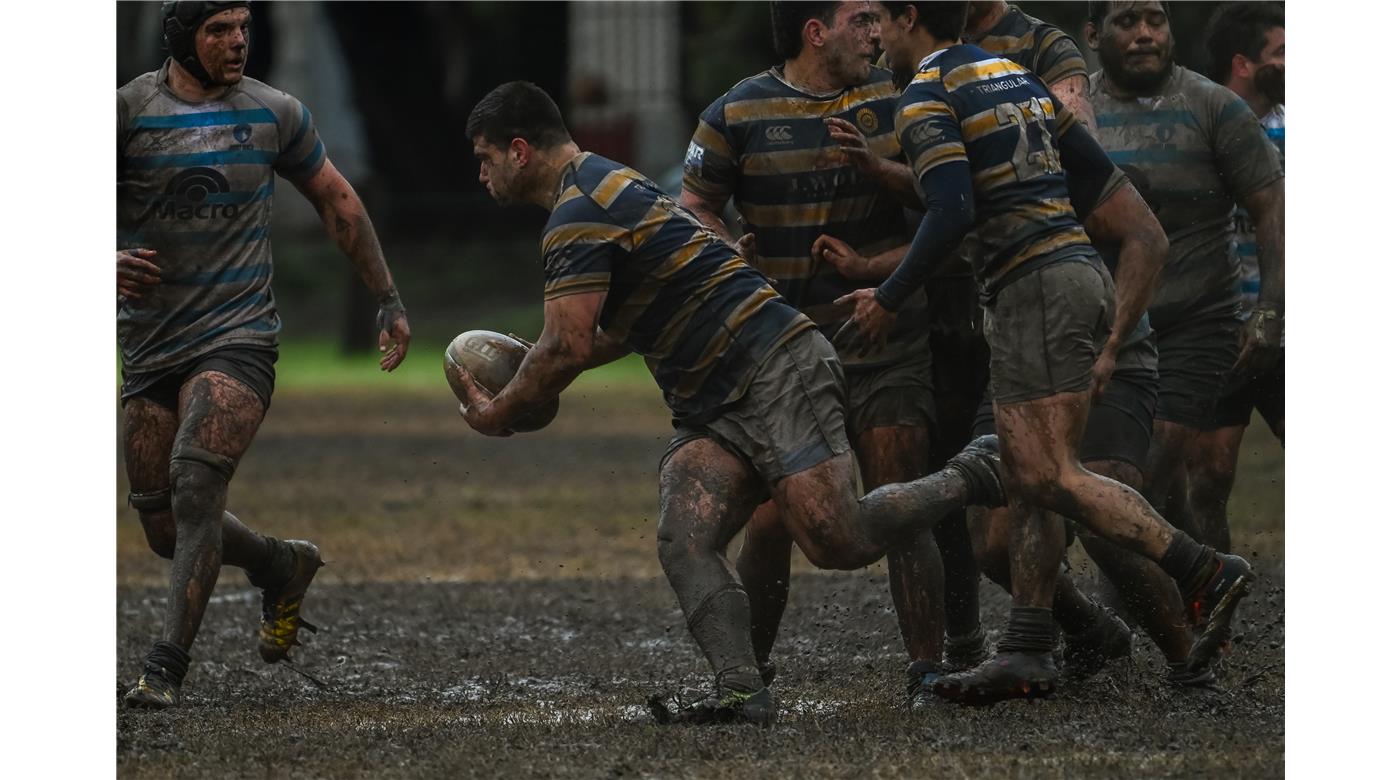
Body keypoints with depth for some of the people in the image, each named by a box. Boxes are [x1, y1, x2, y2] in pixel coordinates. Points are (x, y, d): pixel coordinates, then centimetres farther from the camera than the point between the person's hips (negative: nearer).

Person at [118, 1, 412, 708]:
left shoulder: (274, 113, 4)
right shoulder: (128, 109, -1)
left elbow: (337, 203, 17)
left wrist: (388, 300, 16)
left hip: (238, 336, -2)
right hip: (149, 346, 2)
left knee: (194, 481, -24)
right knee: (165, 529, 4)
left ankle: (166, 668, -23)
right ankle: (283, 567, 33)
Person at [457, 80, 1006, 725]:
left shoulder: (581, 212, -13)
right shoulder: (607, 188, 22)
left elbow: (566, 350, -17)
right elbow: (619, 332, 33)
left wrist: (498, 412, 0)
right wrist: (527, 365, 25)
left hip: (778, 372, -11)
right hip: (714, 409, 11)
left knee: (834, 541, -18)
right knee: (682, 542, -11)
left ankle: (971, 477, 4)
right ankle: (741, 690, -23)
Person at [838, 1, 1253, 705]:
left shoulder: (928, 99, -8)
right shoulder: (1017, 79, 18)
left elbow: (952, 213, -20)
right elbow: (1102, 178, 20)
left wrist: (888, 298, -10)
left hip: (1034, 289, -9)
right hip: (1079, 269, 9)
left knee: (1050, 477, -12)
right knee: (1027, 481, 9)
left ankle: (1206, 572, -20)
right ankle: (1027, 653, 6)